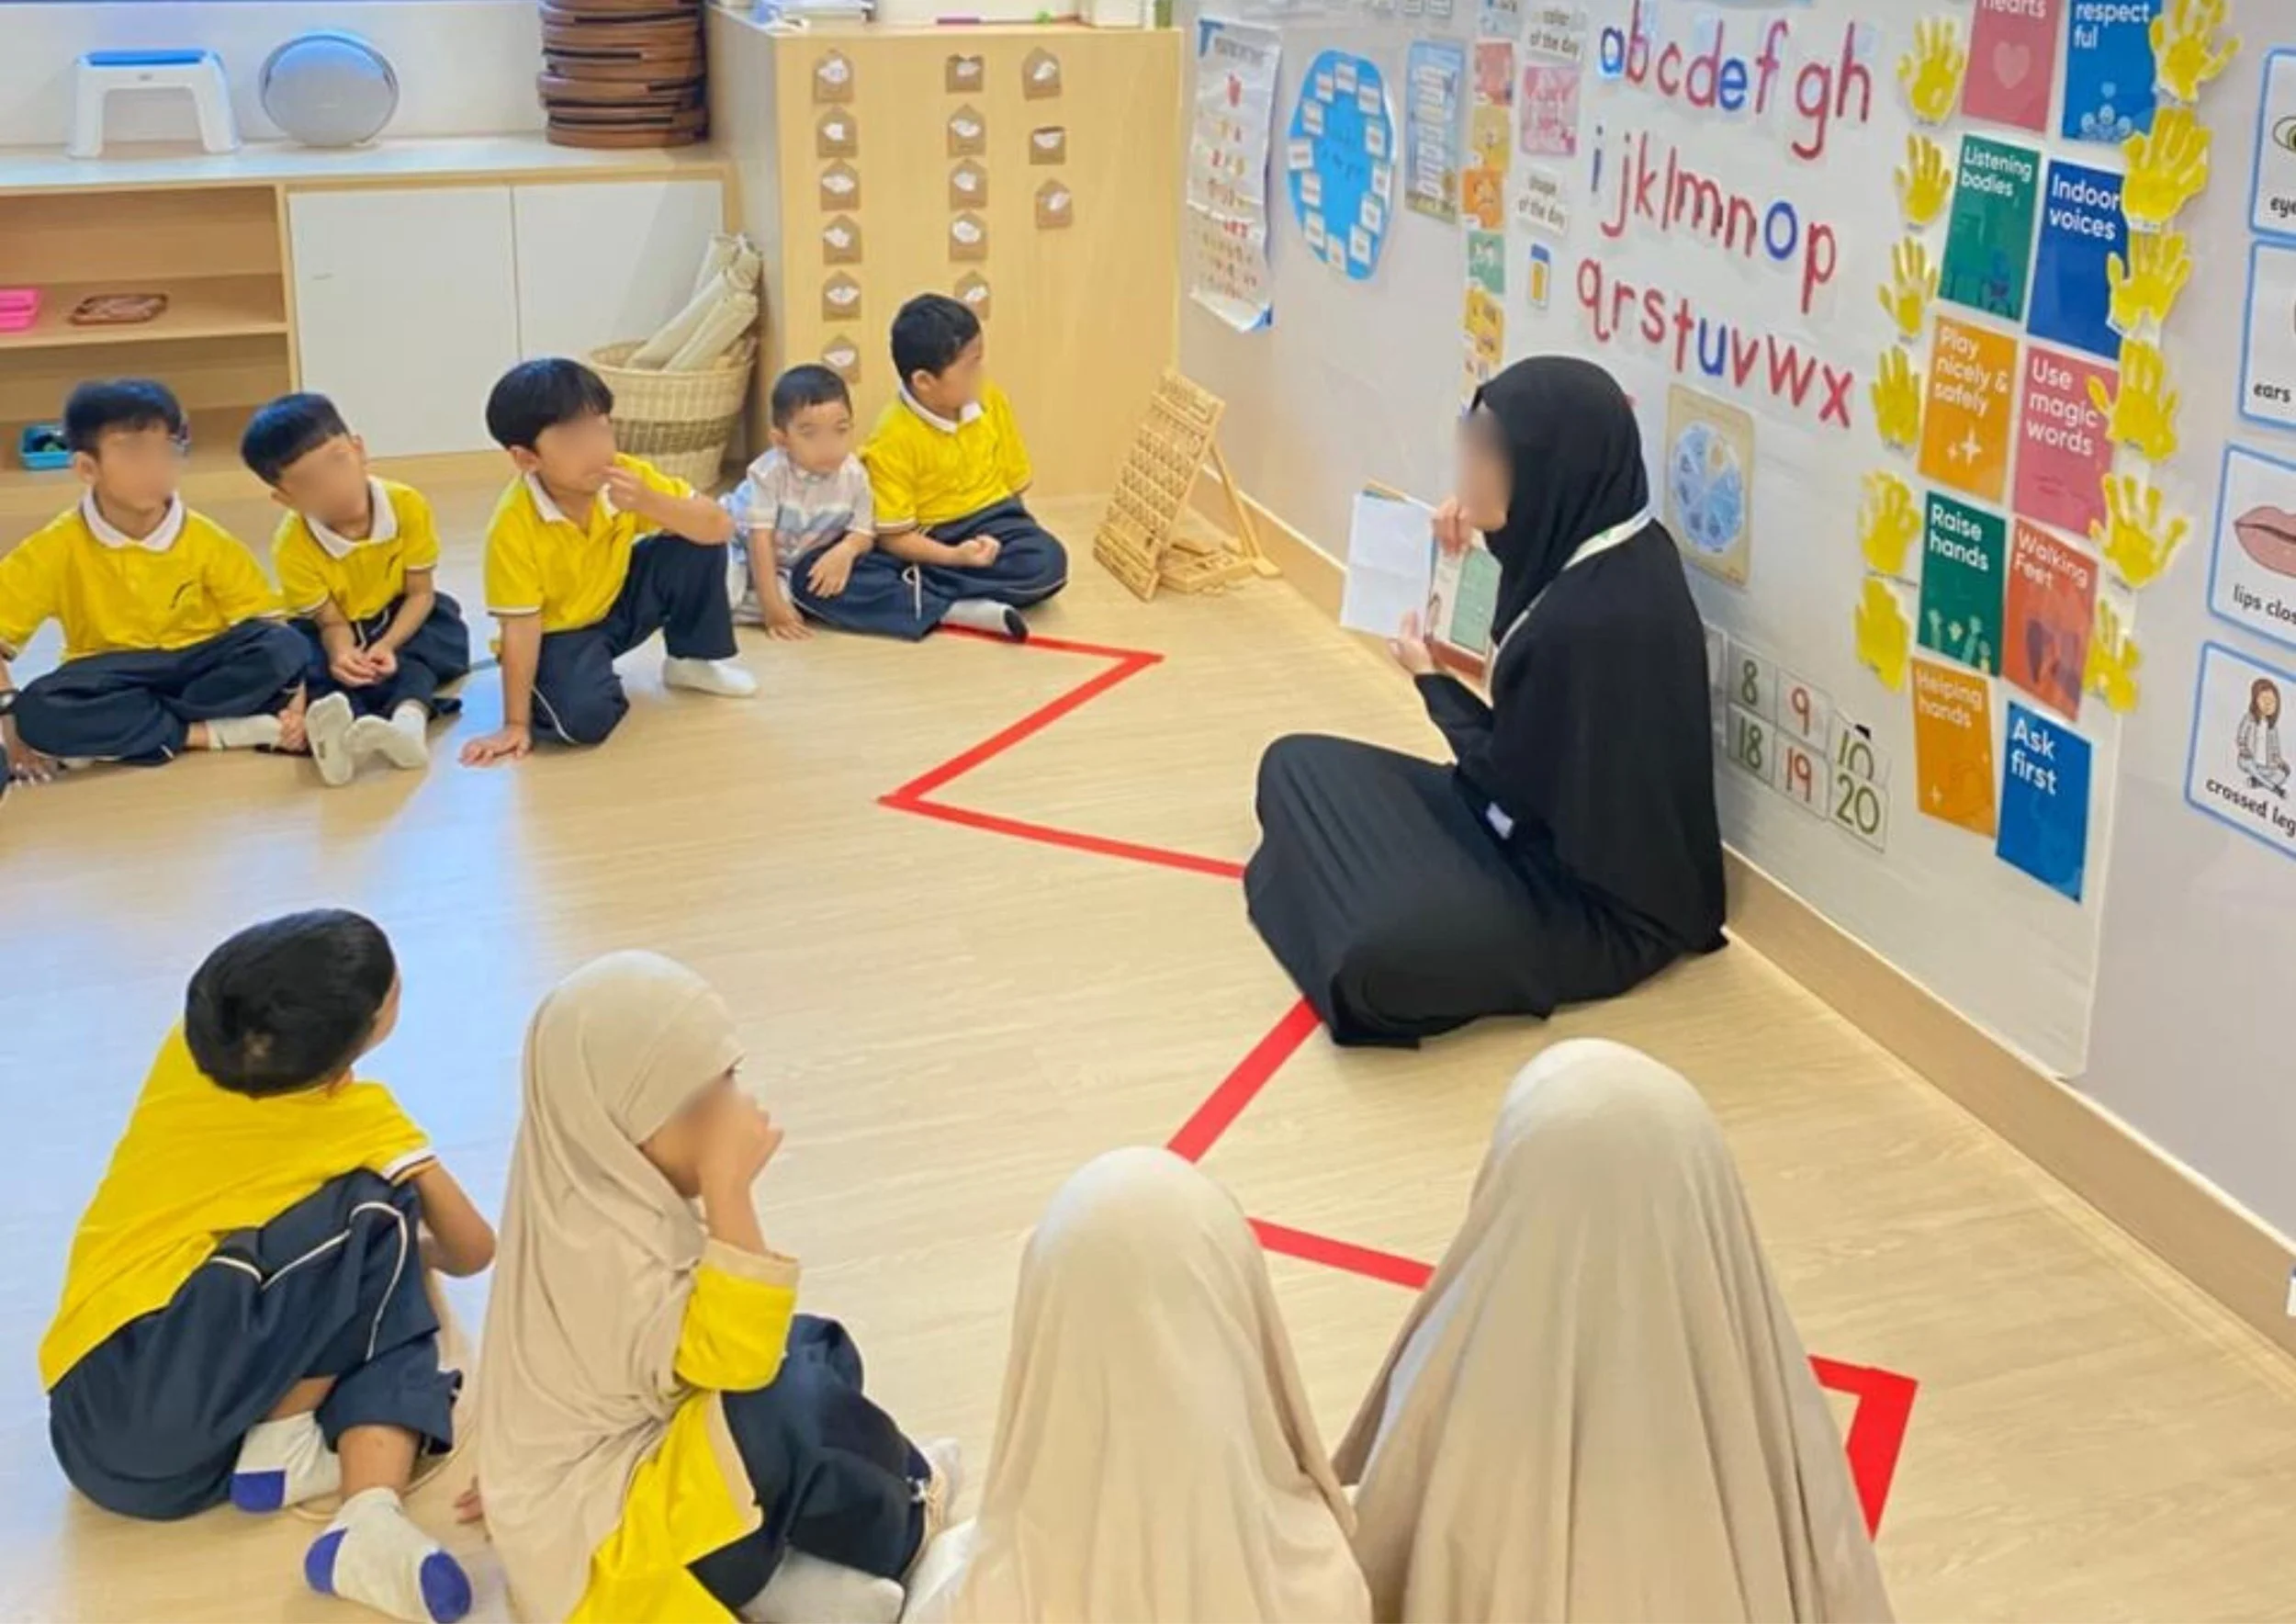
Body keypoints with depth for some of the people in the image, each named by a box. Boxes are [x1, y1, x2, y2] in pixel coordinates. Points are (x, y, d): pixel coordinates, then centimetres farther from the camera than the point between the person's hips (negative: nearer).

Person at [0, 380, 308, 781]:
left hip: (198, 665, 1)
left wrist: (293, 700, -24)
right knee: (40, 714, -33)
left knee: (284, 647, -27)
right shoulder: (59, 548, -12)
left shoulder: (207, 541, -9)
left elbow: (269, 627, -8)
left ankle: (115, 732, -21)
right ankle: (211, 733, -24)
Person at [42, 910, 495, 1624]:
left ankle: (369, 1521, -17)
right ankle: (284, 1443, -4)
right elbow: (472, 1251, 11)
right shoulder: (358, 1122, -3)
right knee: (374, 1212, -10)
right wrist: (409, 1248, 34)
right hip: (146, 1406, -7)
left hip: (87, 1426, 8)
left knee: (390, 1322, 7)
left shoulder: (188, 1051, 12)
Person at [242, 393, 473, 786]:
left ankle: (410, 719, -59)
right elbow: (330, 622, -17)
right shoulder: (292, 546, -24)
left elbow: (420, 593, -16)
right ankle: (344, 729, -61)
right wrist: (342, 654, -42)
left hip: (403, 622, 1)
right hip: (342, 633, -1)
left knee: (446, 632, -33)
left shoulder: (408, 506, -23)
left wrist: (387, 646, -32)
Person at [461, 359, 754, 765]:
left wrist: (648, 503, -36)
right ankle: (595, 676, 5)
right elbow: (520, 626, -25)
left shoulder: (626, 476, -18)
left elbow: (719, 528, -20)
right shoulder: (514, 525, -30)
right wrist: (516, 723, -24)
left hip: (618, 601, 5)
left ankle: (694, 658, 7)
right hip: (558, 633, -5)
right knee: (584, 717, -33)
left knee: (699, 546, -15)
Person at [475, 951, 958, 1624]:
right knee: (790, 1402, -23)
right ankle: (895, 1527, 4)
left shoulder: (600, 1196, -3)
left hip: (625, 1448, 10)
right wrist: (727, 1189, -38)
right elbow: (738, 1355, -36)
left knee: (817, 1347, 8)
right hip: (595, 1532, -10)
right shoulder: (604, 1248, -31)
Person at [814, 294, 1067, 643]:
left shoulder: (991, 400, -4)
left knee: (1047, 562, -31)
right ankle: (958, 610, -34)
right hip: (924, 543, -3)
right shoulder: (892, 440, -16)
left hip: (988, 523, 3)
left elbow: (1014, 480, 8)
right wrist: (955, 556, -29)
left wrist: (993, 531, -7)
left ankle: (917, 585, -23)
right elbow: (893, 536, -16)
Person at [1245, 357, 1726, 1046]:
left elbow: (1507, 778, -18)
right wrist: (1485, 523, 1)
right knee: (1298, 765, 11)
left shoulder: (1593, 617, -32)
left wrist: (1430, 678, -1)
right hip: (1556, 818, 9)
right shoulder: (1615, 547, -4)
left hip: (1598, 899, -9)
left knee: (1380, 958, -34)